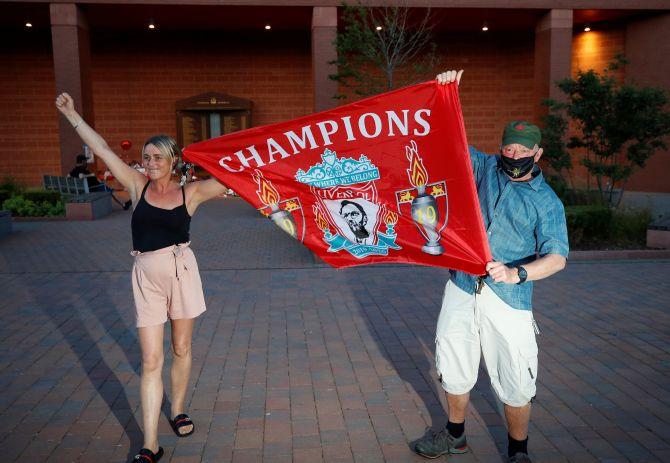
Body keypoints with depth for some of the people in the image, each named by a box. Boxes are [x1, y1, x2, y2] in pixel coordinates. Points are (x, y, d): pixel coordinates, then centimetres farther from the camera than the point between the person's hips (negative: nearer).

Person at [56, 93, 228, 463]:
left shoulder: (191, 193, 0)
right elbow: (102, 149, 6)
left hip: (181, 270, 0)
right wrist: (71, 114, 9)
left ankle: (177, 411, 36)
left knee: (181, 349, 13)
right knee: (151, 360, 0)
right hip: (146, 276, 1)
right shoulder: (138, 186, 3)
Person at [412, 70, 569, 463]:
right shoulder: (485, 168, 7)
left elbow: (557, 256, -11)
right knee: (455, 367, 15)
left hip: (508, 299, -3)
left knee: (515, 383, 1)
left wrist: (517, 273, -29)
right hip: (462, 288, 3)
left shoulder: (547, 202, -2)